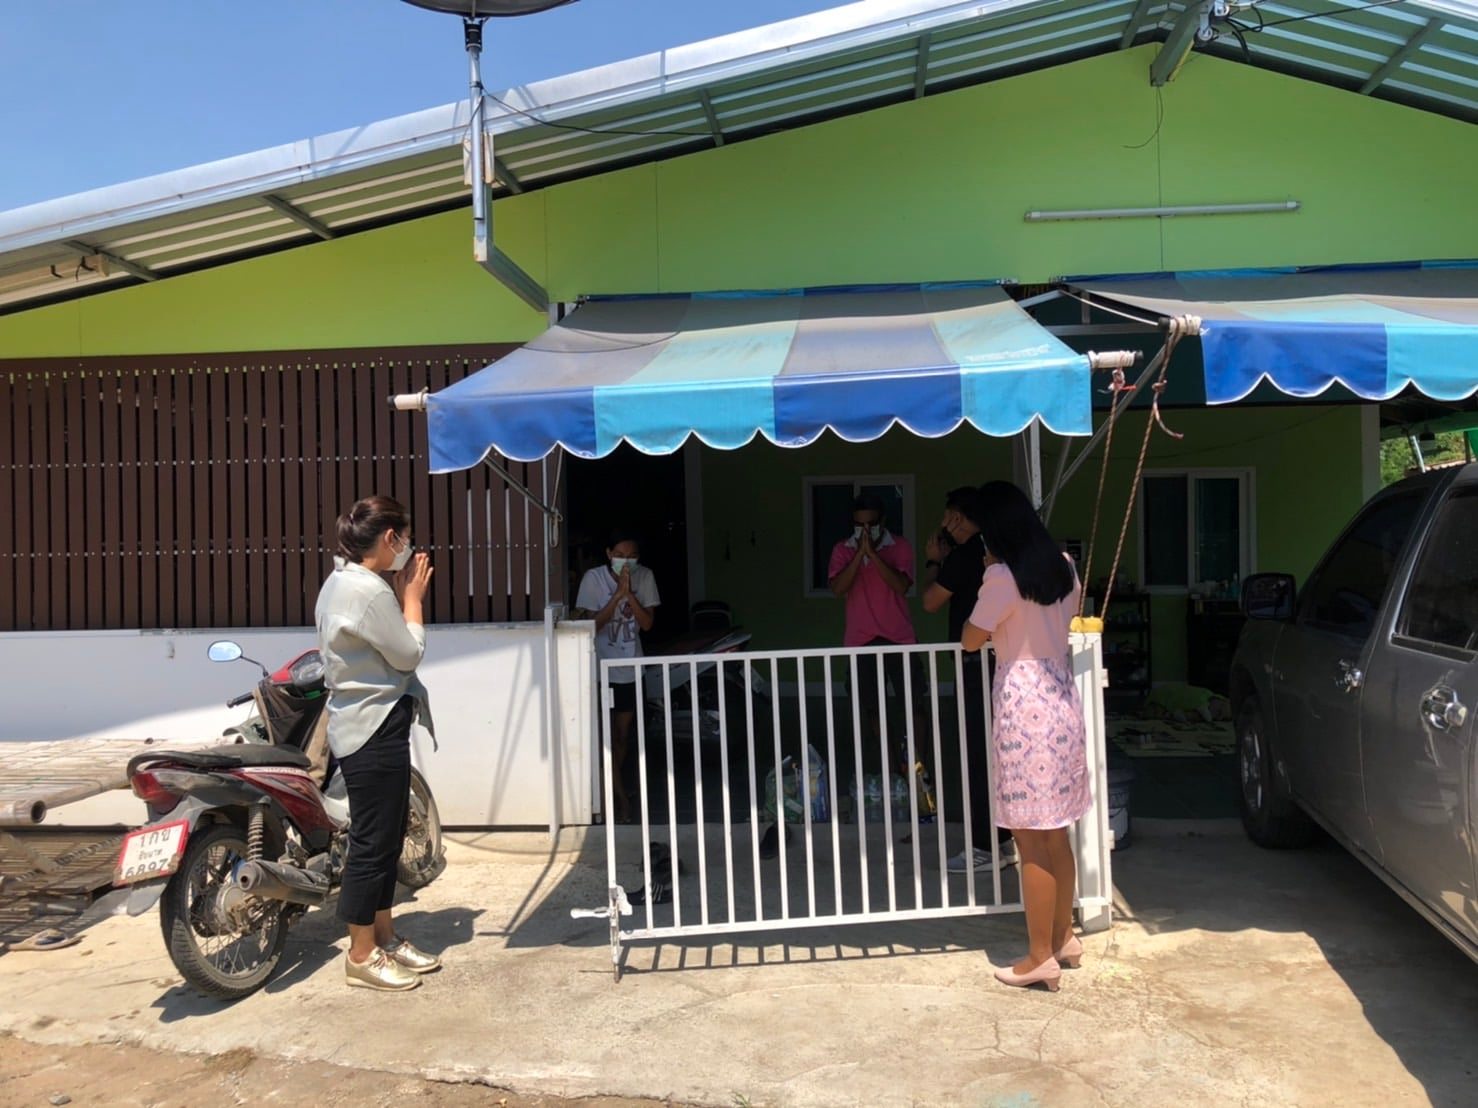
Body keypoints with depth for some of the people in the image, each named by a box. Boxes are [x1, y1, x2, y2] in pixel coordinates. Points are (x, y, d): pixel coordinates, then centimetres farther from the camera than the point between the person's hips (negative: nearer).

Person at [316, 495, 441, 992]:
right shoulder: (370, 590, -20)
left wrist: (403, 594, 8)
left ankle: (384, 937, 27)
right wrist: (413, 595, -4)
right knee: (373, 841, -1)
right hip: (375, 730, -11)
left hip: (365, 725, 11)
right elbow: (409, 654, -13)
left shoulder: (340, 581, 12)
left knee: (385, 837, 17)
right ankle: (361, 957, 10)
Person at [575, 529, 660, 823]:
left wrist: (629, 593, -21)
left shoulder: (645, 577, -5)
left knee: (623, 735, 13)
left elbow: (647, 623, -8)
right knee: (607, 735, -2)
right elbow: (591, 625, -16)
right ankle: (621, 798, 5)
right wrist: (617, 594, -24)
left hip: (630, 668, 3)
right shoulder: (593, 578, -13)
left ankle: (613, 789, 30)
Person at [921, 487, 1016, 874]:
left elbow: (931, 602, -7)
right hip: (999, 660, 9)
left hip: (979, 664, -9)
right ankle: (1002, 839, 21)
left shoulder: (964, 554, -14)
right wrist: (945, 561, 19)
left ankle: (987, 847, 0)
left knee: (978, 756, -4)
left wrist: (934, 561, 5)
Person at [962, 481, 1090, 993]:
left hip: (1025, 706, -8)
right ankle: (1064, 938, 28)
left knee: (1032, 842, 0)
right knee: (1056, 835, 17)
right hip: (1062, 701, 8)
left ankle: (1040, 958, 7)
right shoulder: (1063, 567, 8)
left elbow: (970, 640, -4)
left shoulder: (1002, 577, -15)